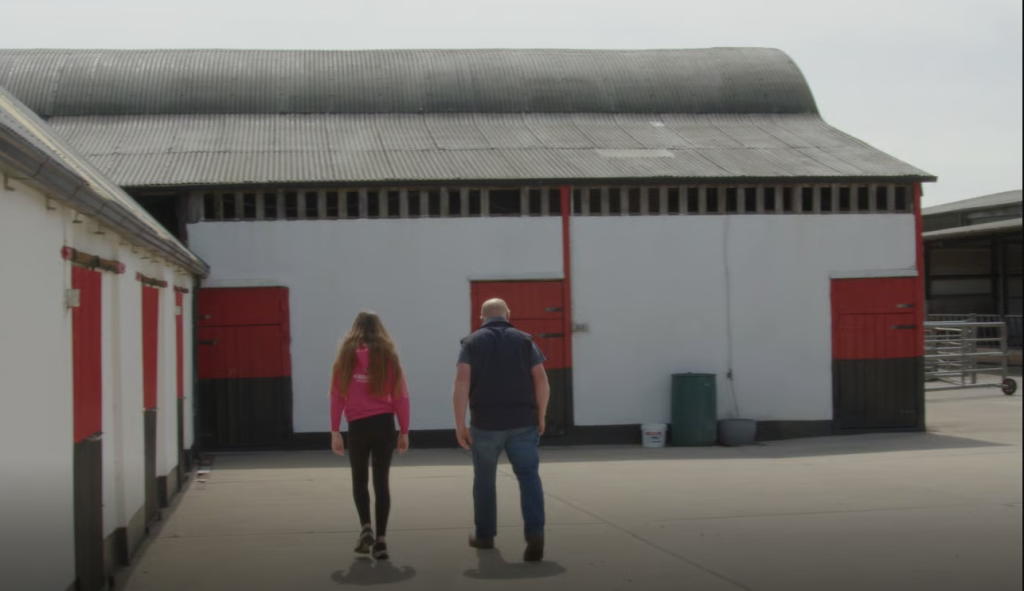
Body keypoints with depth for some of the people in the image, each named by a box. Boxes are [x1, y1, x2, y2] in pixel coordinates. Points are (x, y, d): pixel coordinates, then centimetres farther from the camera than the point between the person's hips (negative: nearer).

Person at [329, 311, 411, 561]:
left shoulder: (347, 356, 1)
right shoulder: (388, 355, 2)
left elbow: (337, 396, -2)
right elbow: (401, 396, 1)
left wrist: (335, 432, 2)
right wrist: (404, 432, 6)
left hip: (358, 426, 0)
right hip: (385, 424, 0)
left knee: (360, 480, 16)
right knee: (381, 481, 5)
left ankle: (366, 528, -2)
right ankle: (381, 539, 2)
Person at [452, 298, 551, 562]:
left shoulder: (472, 343, 3)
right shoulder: (525, 341, 6)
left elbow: (461, 384, -9)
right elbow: (542, 382, -2)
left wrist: (460, 425, -7)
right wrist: (540, 417, 8)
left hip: (486, 423, 0)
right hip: (523, 422, 0)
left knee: (484, 479, 17)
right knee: (529, 476, -1)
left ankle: (485, 535, 28)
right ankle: (535, 533, -20)